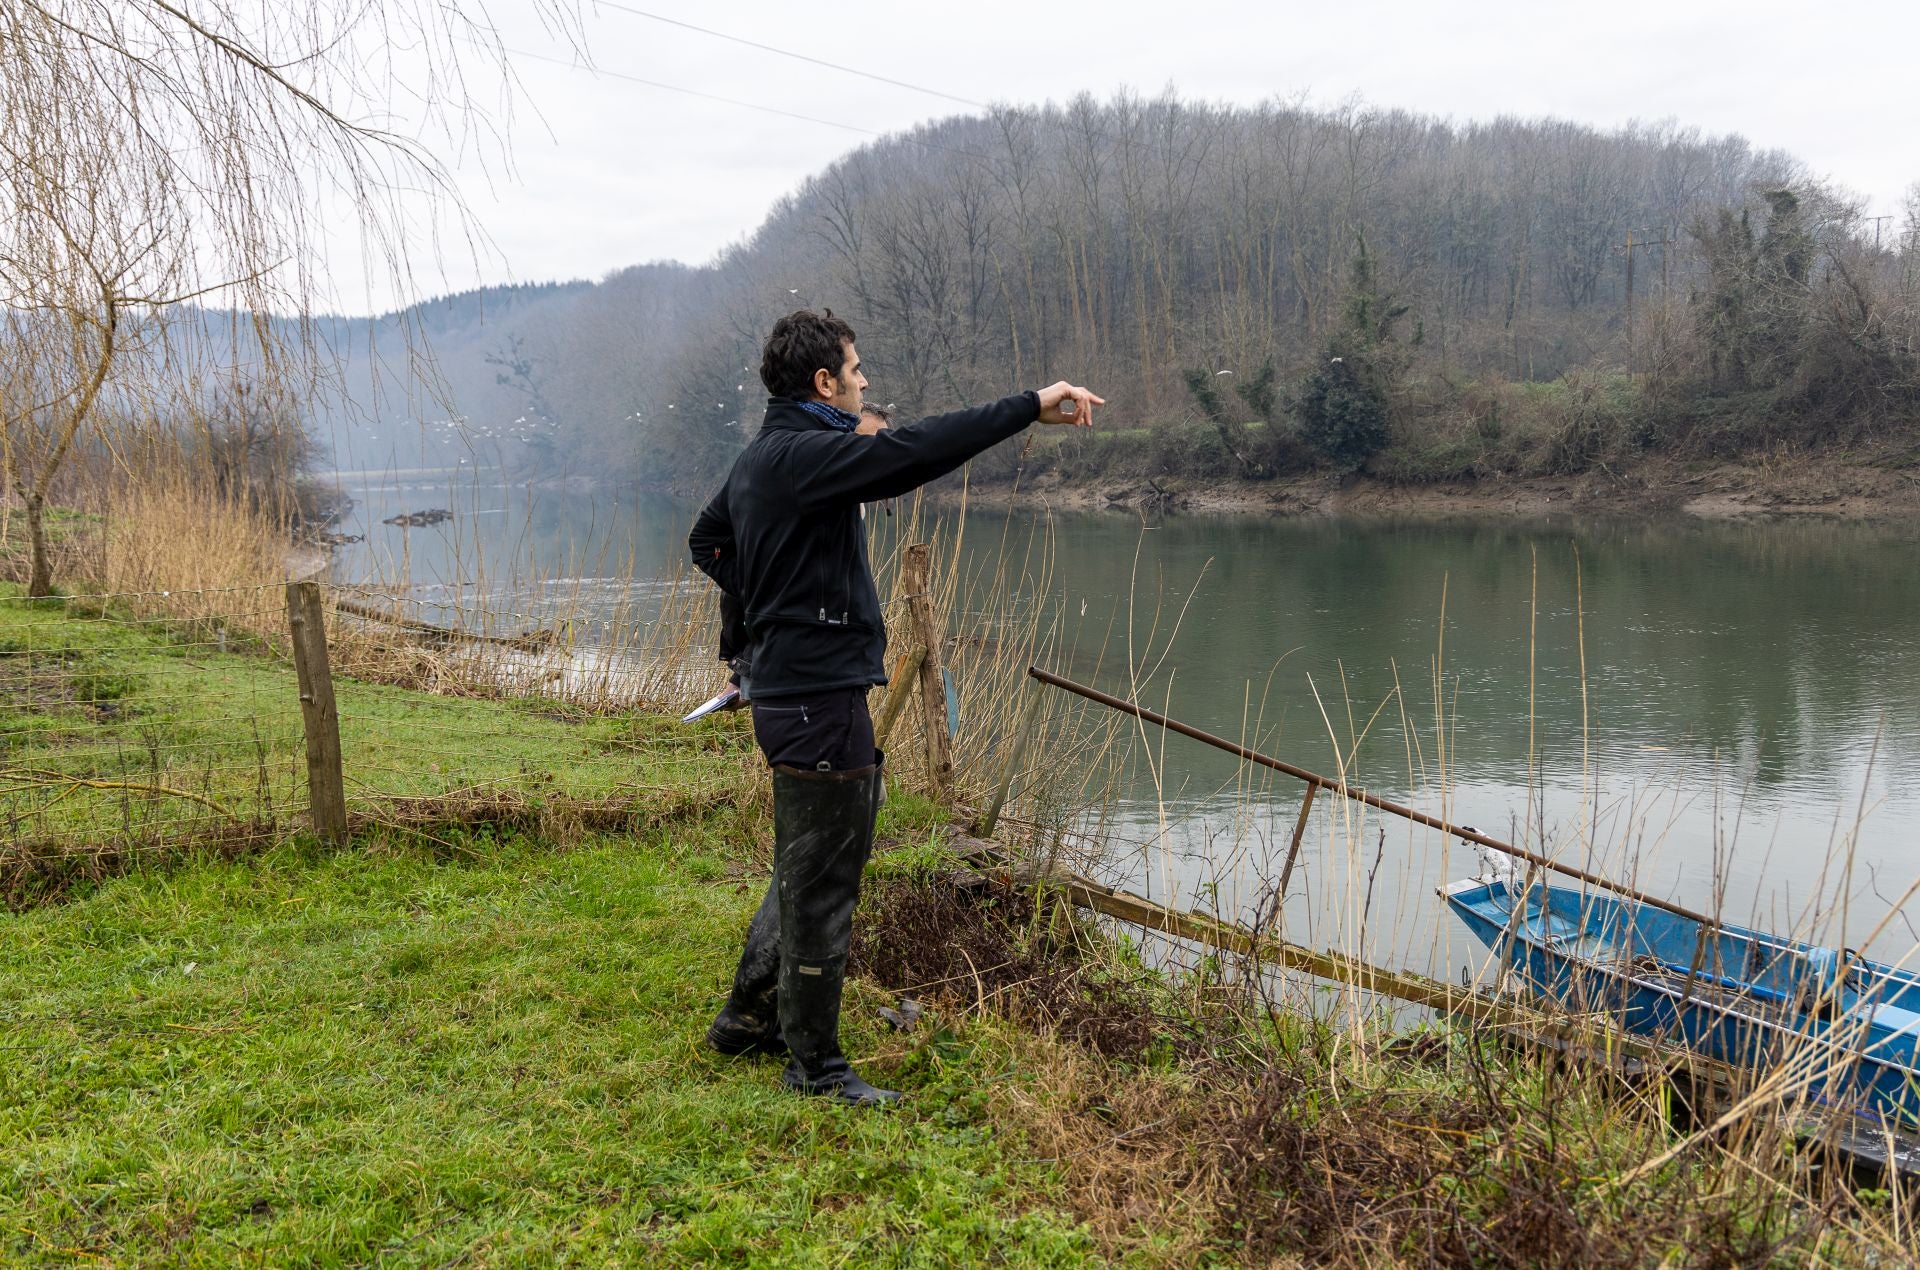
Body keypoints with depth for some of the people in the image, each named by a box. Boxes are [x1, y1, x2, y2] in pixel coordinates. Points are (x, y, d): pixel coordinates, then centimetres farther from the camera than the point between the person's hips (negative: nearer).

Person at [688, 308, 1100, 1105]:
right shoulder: (802, 455, -18)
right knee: (821, 881, 0)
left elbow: (706, 541, 29)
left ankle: (749, 1016, 36)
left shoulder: (760, 458, 14)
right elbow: (908, 454, -31)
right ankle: (814, 1066, 13)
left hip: (792, 689, 10)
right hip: (820, 699, -10)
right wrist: (1031, 407, -29)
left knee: (809, 868, 22)